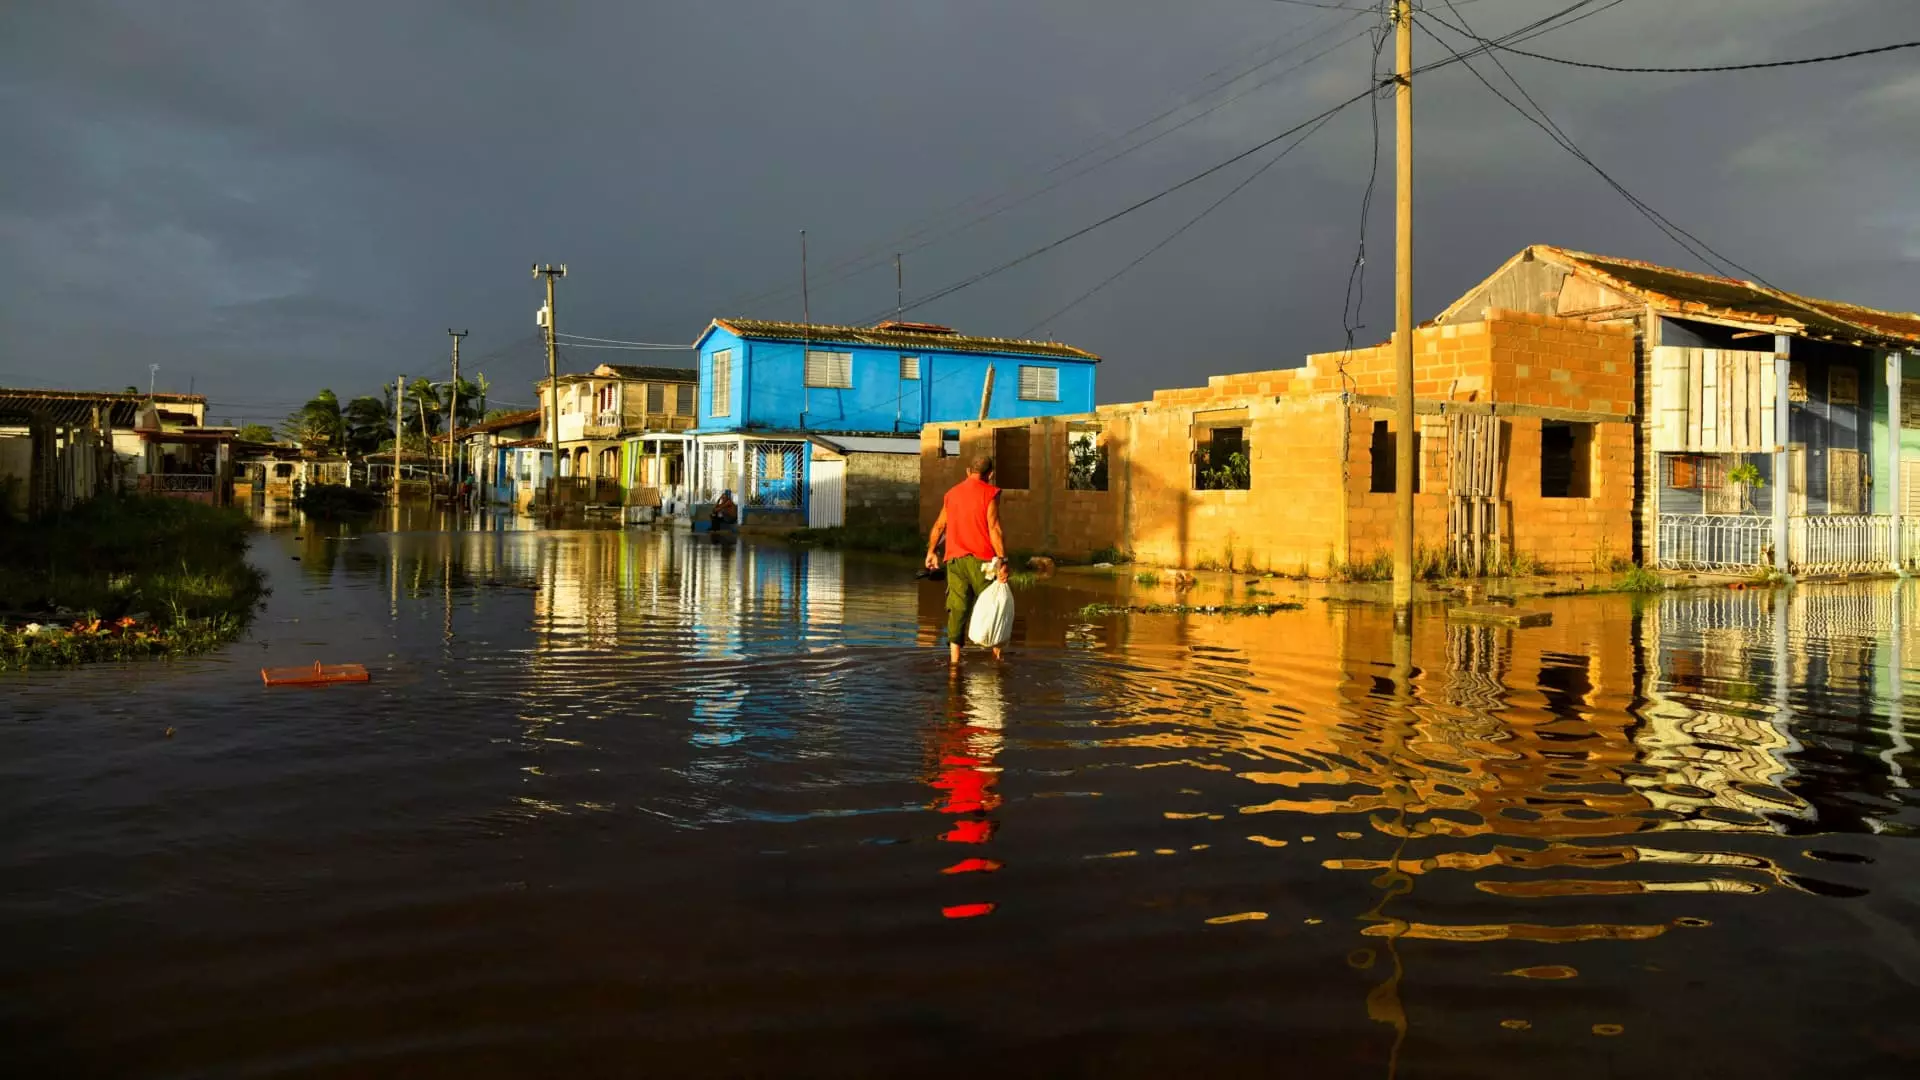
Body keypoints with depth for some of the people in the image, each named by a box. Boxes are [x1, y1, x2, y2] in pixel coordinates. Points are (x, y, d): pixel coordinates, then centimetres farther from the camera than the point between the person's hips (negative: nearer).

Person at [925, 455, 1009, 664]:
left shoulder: (951, 493, 13)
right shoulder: (989, 493, -4)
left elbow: (939, 526, 20)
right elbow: (994, 529, -12)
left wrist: (931, 552, 33)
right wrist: (1003, 560, -13)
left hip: (955, 560, 4)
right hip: (981, 560, -4)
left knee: (957, 607, 3)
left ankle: (954, 657, 0)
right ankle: (997, 653, 12)